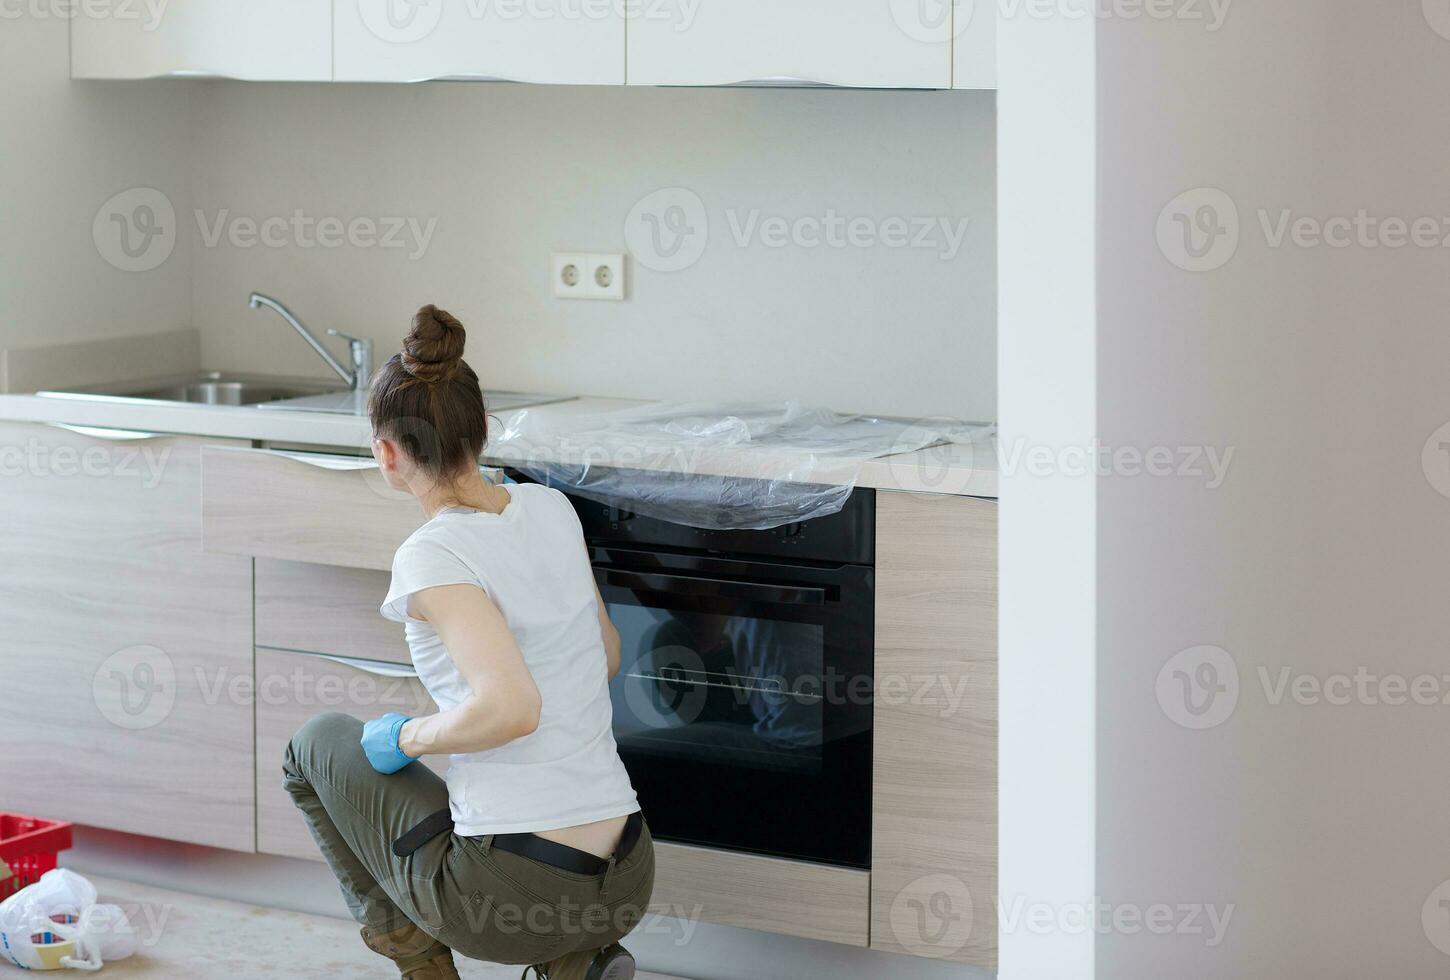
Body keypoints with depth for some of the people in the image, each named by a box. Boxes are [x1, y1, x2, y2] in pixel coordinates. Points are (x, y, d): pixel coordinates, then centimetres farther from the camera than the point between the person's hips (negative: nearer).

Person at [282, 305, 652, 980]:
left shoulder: (432, 557, -14)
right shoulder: (550, 508, 7)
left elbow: (510, 708, -27)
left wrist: (409, 737, -9)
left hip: (515, 887, -5)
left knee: (319, 744, 20)